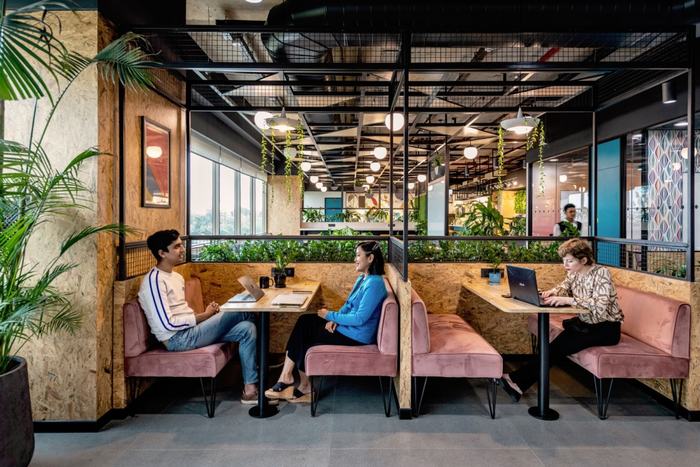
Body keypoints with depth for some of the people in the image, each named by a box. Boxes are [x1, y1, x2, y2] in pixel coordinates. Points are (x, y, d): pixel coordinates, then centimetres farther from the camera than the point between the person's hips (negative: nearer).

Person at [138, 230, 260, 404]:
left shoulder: (177, 277, 16)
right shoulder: (154, 281, -14)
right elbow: (167, 324, -21)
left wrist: (205, 316, 0)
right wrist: (204, 316, -13)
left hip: (190, 330, 9)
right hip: (178, 338, -9)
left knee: (246, 328, -9)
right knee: (241, 312, -14)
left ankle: (250, 389, -4)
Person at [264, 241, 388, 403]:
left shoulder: (374, 283, -21)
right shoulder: (362, 278, 10)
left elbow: (359, 318, -25)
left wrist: (330, 316, -16)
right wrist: (334, 320, -5)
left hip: (356, 336, -9)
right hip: (348, 327, 9)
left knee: (305, 338, -8)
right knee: (304, 321, -3)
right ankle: (286, 375, -4)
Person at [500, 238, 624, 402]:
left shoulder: (601, 274, -20)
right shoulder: (574, 273, 1)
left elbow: (600, 305, -32)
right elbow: (564, 288, 14)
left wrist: (568, 300, -37)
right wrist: (553, 292, -10)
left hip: (606, 328, -6)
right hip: (585, 323, 6)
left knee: (562, 345, -24)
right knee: (559, 344, -21)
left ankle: (518, 379, -24)